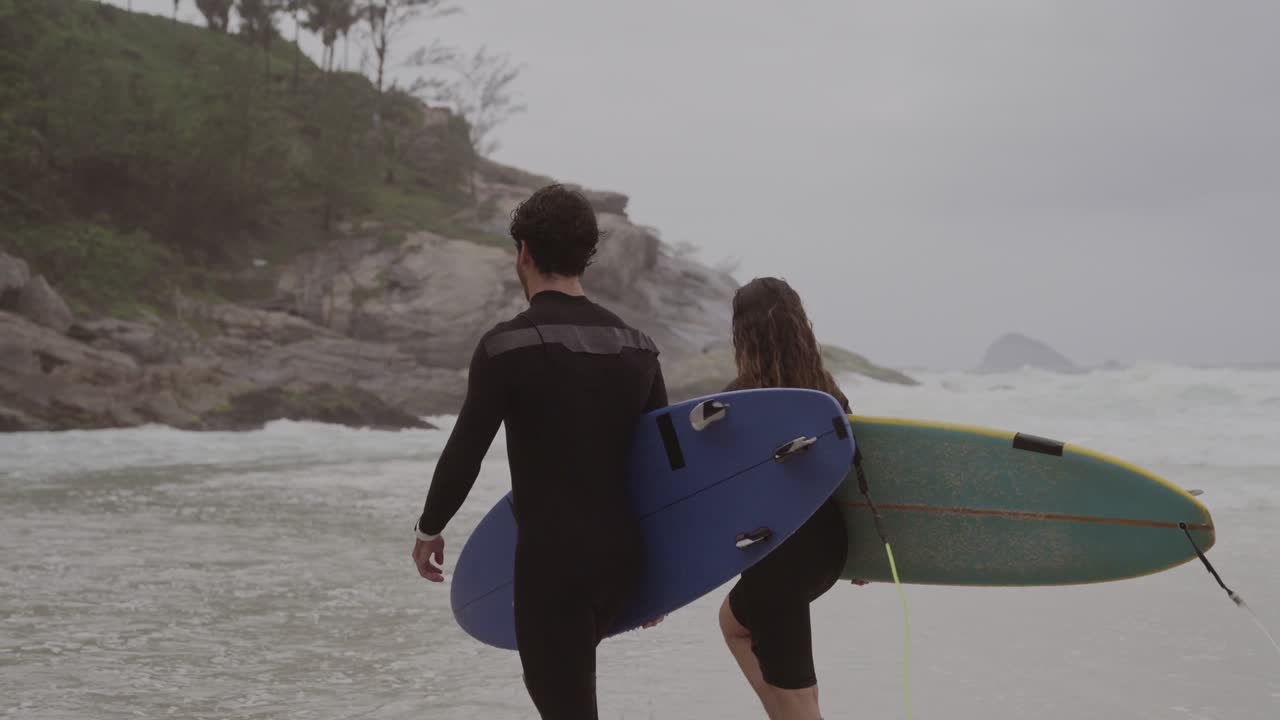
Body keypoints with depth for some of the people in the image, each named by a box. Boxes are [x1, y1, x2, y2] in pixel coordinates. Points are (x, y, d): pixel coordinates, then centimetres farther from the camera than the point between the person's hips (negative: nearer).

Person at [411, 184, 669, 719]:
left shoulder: (508, 345, -12)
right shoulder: (636, 346, 5)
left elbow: (464, 454, -10)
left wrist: (429, 530, 7)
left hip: (551, 558, -6)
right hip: (621, 555, 6)